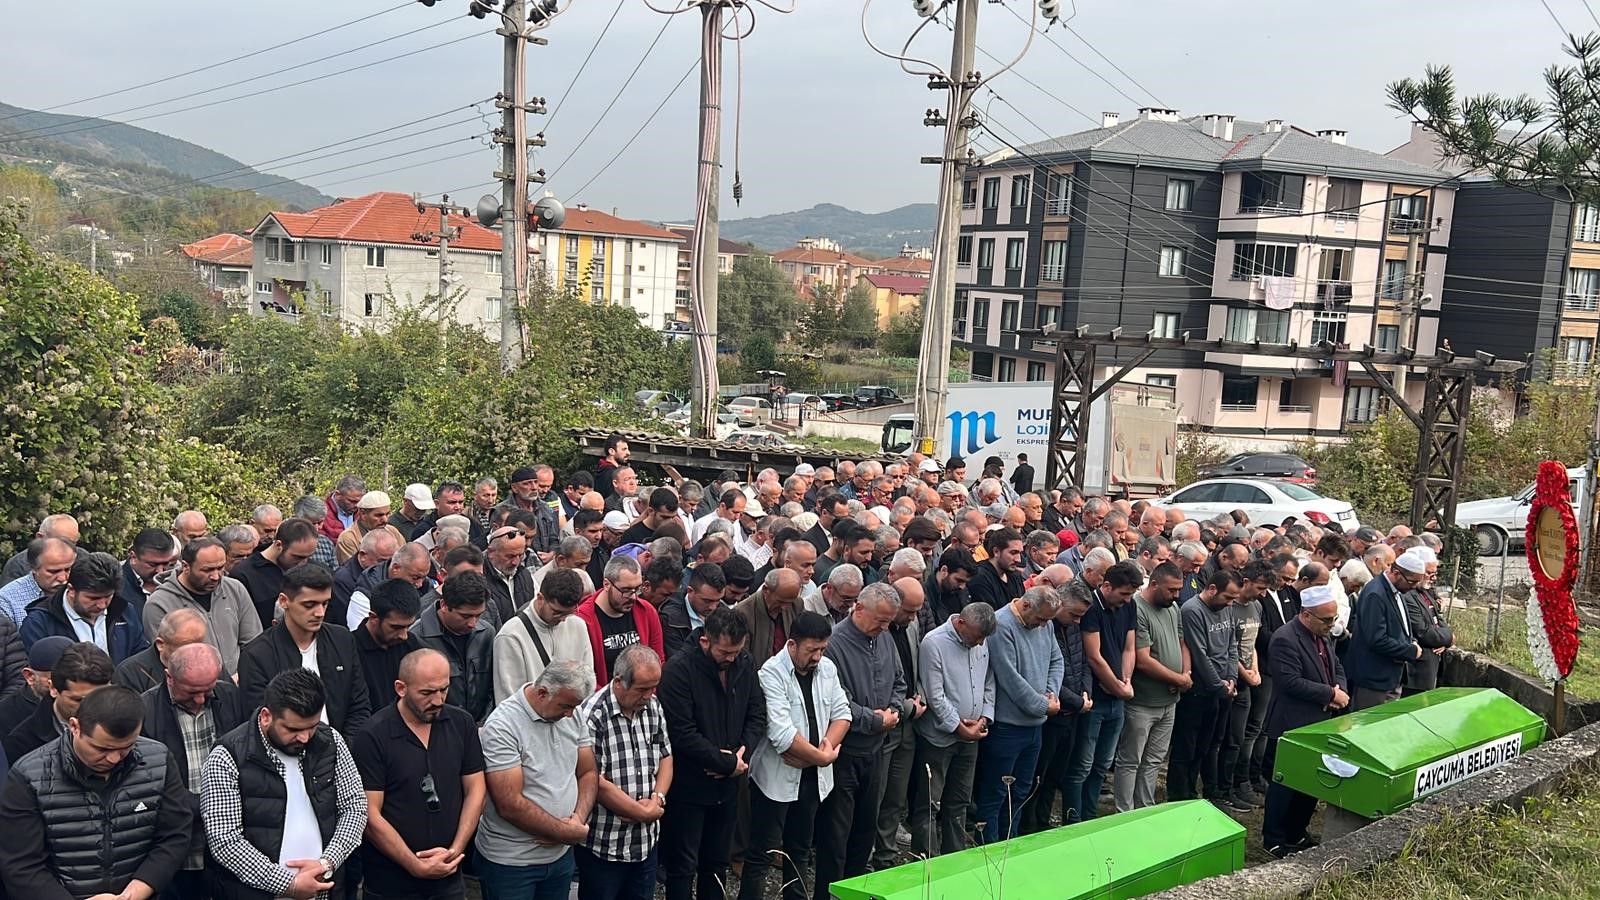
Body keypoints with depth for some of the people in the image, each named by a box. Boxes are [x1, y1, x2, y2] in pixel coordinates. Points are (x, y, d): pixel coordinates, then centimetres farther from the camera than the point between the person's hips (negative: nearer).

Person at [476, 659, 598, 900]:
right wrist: (570, 833, -14)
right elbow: (510, 805, -23)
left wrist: (579, 819, -12)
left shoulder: (573, 715, 0)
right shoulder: (502, 726, -20)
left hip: (561, 855, 6)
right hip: (510, 862, -6)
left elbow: (587, 773, 7)